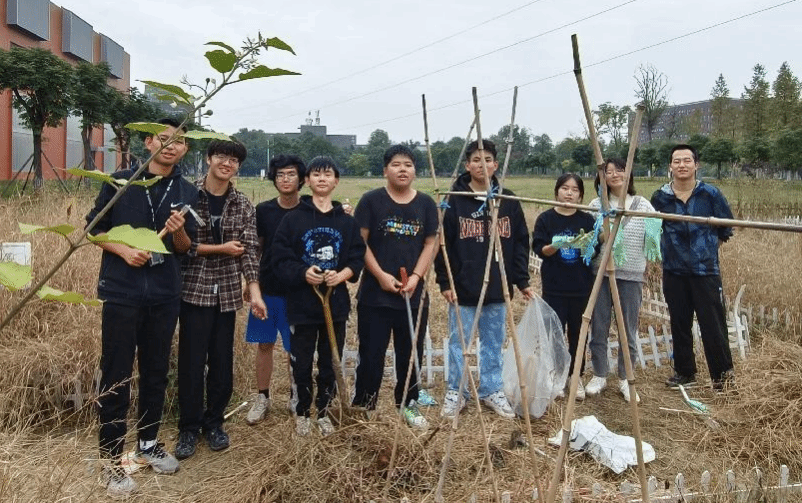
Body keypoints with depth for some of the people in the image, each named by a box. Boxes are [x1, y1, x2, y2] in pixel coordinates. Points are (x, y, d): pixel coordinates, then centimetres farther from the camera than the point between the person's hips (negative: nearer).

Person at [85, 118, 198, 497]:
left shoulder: (188, 193, 5)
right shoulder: (119, 181, -1)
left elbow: (186, 249, 7)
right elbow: (93, 228, 3)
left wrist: (179, 230, -15)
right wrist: (122, 249, -14)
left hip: (164, 296, 3)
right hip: (121, 292, -2)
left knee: (156, 371, 13)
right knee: (116, 375, 1)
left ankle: (148, 443, 30)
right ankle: (112, 458, 13)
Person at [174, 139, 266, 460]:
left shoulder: (243, 206, 5)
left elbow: (249, 250, -2)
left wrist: (255, 292, -12)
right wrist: (220, 249, -10)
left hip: (227, 293, 3)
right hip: (194, 289, -2)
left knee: (222, 362, 9)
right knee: (192, 361, 1)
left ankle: (213, 423, 26)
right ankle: (189, 428, 18)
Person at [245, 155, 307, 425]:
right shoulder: (263, 210, 1)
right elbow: (256, 248, 9)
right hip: (267, 289, 2)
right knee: (264, 344, 10)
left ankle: (295, 398, 25)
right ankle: (262, 397, 24)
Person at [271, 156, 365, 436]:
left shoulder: (347, 222, 5)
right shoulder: (293, 219, -2)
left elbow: (357, 258, 5)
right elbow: (279, 258, -4)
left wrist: (341, 275, -14)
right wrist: (303, 273, -20)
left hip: (336, 303, 2)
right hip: (302, 304, -2)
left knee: (331, 363, 10)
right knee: (301, 363, 7)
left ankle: (324, 412, 28)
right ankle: (302, 413, 26)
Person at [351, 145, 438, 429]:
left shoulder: (426, 204, 4)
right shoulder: (371, 200, -4)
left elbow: (430, 244, 5)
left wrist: (415, 277, -8)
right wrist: (381, 275, -13)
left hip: (413, 294, 3)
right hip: (375, 294, -2)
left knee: (411, 353, 13)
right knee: (371, 353, 5)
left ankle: (408, 404, 30)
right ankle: (363, 406, 20)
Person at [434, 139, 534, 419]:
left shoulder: (508, 201, 3)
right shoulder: (455, 200, -5)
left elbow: (520, 243, 7)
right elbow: (443, 243, -5)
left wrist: (523, 281, 4)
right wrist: (444, 282, -9)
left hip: (497, 288, 3)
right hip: (462, 288, -2)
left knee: (494, 343, 13)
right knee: (459, 342, 7)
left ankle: (492, 391, 28)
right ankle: (455, 393, 22)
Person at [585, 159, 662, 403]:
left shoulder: (642, 205, 5)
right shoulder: (597, 205, 3)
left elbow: (657, 234, 4)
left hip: (631, 275, 0)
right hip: (601, 273, 0)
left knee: (629, 330, 7)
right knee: (599, 328, 6)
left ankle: (625, 379, 22)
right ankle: (599, 375, 22)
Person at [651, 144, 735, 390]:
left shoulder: (711, 194, -5)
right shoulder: (660, 197, -2)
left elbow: (726, 226, 9)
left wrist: (709, 244, 9)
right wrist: (668, 247, 7)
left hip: (706, 270, -2)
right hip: (674, 272, 2)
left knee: (713, 324, -1)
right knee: (679, 324, 11)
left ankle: (723, 373, 16)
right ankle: (684, 372, 25)